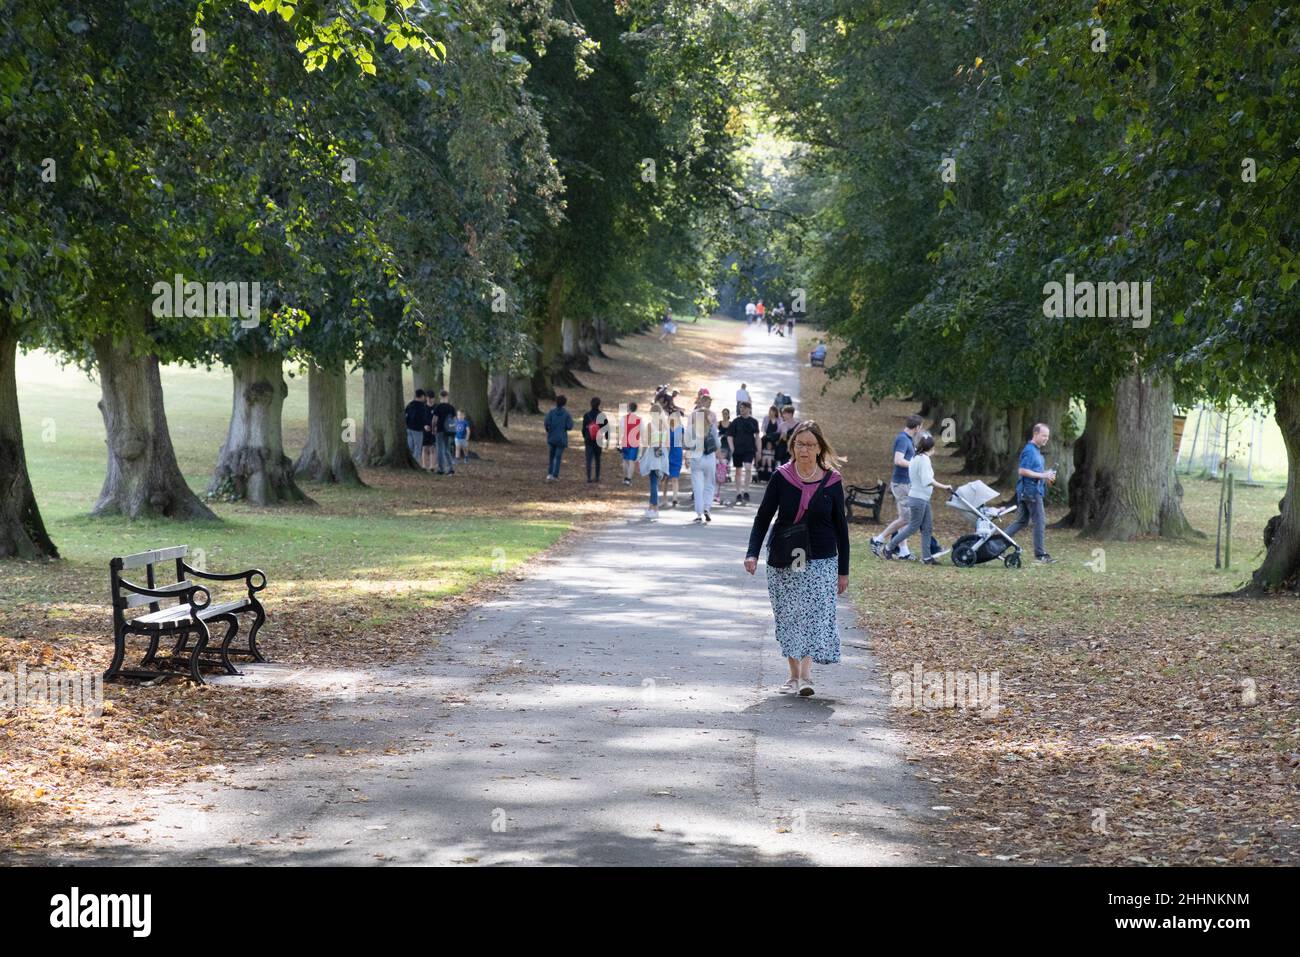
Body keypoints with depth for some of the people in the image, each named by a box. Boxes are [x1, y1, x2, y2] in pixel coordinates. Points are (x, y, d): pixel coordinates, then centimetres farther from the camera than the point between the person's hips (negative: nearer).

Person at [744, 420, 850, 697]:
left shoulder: (832, 481, -1)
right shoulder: (781, 478, -2)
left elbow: (840, 526, 5)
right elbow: (763, 517, 0)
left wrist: (843, 570, 5)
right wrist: (752, 553, -14)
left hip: (821, 560, -1)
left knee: (816, 615, -14)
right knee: (788, 618, 6)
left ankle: (806, 676, -20)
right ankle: (793, 675, 16)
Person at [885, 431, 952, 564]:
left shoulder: (916, 458, 10)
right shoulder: (924, 459, -18)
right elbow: (927, 480, -27)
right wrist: (944, 486, -24)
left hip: (923, 498, 10)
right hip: (919, 498, -10)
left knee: (927, 527, 8)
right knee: (913, 527, -1)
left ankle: (926, 557, 9)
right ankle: (889, 548, 8)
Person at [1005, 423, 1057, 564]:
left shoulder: (1036, 450, 17)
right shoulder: (1029, 451, -15)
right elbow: (1023, 471, -21)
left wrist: (1046, 474, 10)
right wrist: (1043, 476, -20)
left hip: (1026, 492, 10)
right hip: (1031, 490, -10)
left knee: (1022, 521, 13)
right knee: (1040, 522, -5)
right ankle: (1040, 554, -1)